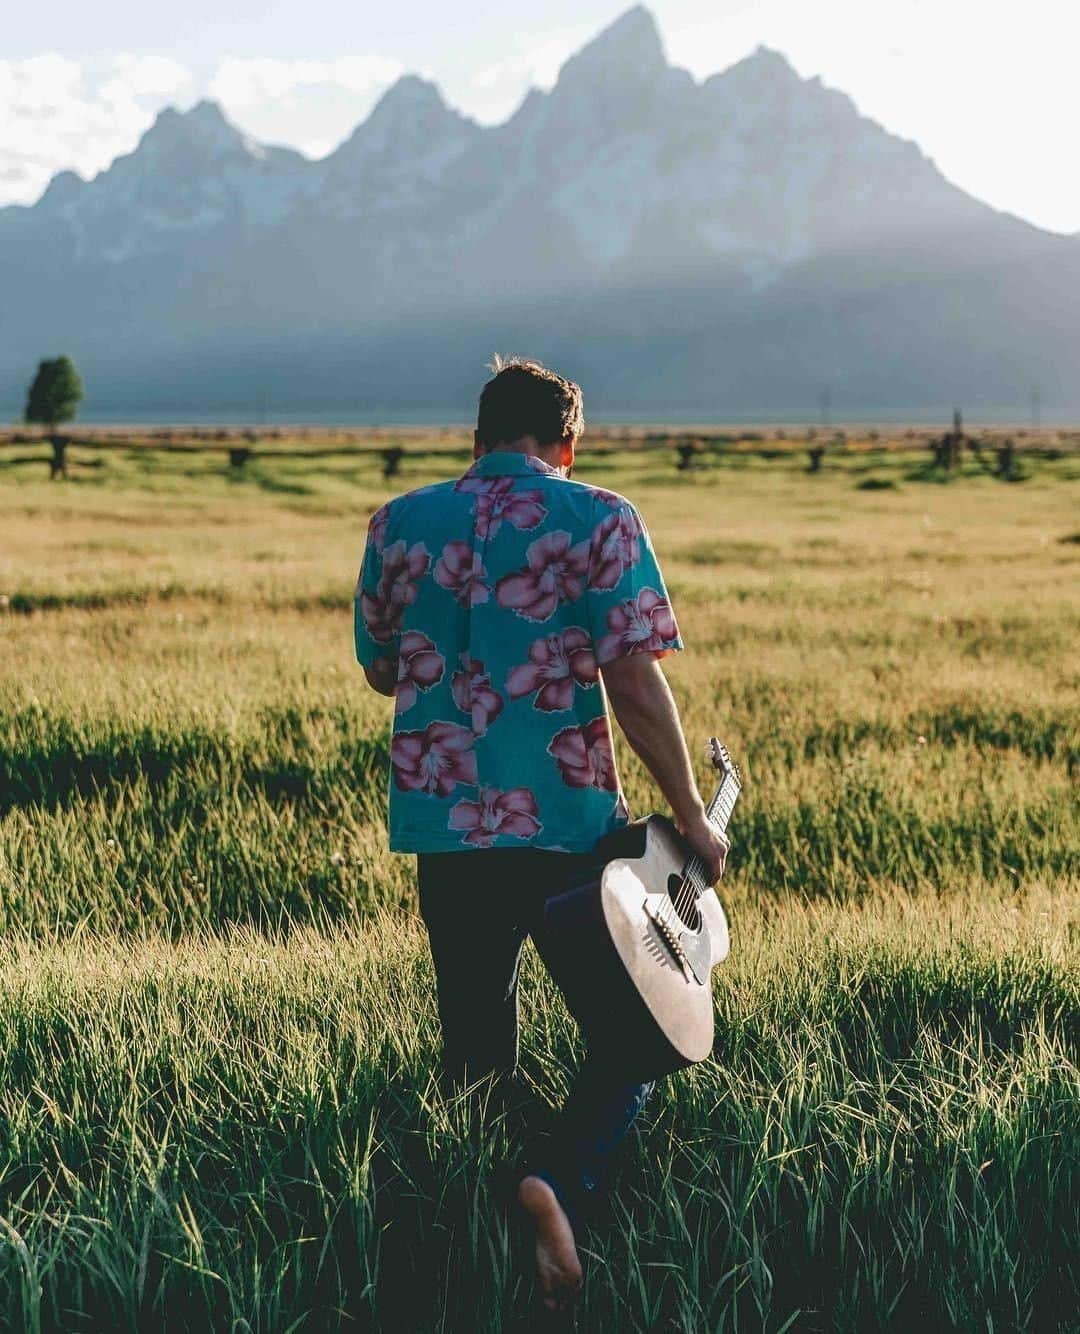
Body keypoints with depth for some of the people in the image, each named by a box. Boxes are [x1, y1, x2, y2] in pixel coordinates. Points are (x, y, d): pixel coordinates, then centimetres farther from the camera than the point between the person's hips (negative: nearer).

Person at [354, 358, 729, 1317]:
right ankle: (566, 1182, -18)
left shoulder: (398, 524, 5)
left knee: (474, 1046, 18)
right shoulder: (599, 521, -5)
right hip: (568, 821, -3)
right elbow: (634, 679, -12)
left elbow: (380, 671, 16)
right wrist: (692, 817, -5)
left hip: (444, 823, 3)